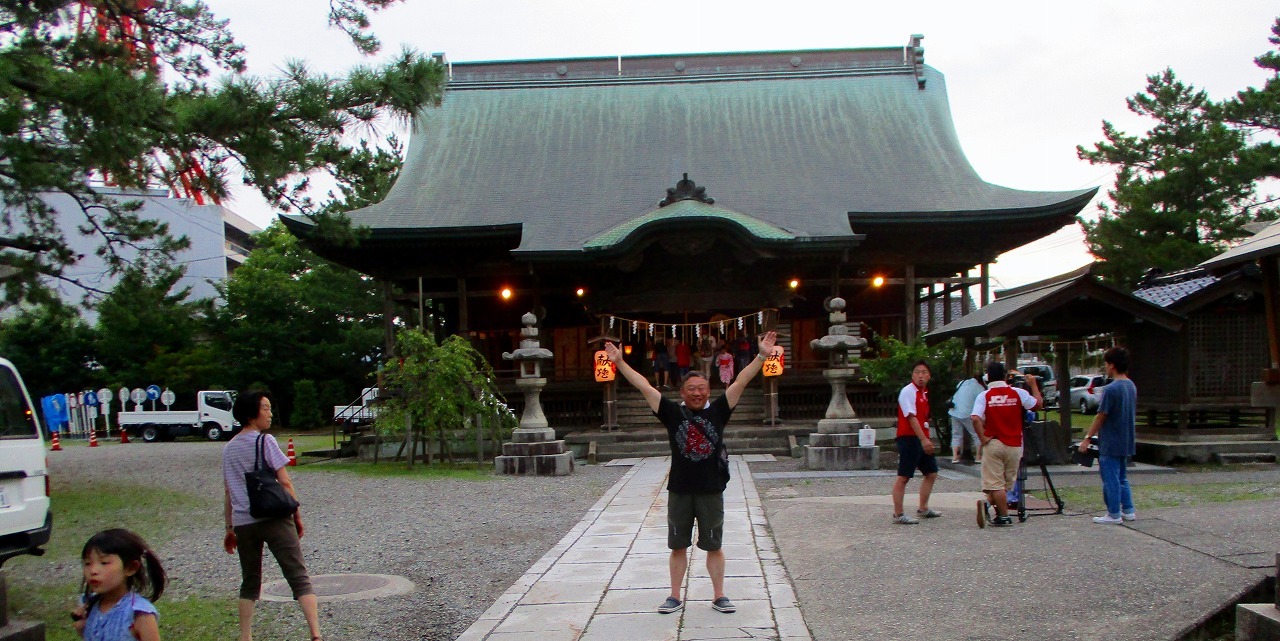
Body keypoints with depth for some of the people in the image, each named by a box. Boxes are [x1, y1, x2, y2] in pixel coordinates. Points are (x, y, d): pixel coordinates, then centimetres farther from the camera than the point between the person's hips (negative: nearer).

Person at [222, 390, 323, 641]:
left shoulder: (228, 448, 14)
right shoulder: (265, 441, -5)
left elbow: (228, 492, 17)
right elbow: (285, 482, -8)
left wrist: (230, 529, 23)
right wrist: (297, 516, 0)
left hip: (243, 523, 6)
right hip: (274, 518, -6)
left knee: (250, 583, 19)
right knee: (299, 578, -7)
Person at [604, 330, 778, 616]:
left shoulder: (718, 411, 0)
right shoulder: (673, 413, 0)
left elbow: (741, 382, -5)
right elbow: (644, 386, -3)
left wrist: (762, 356, -12)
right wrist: (620, 362, -8)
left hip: (711, 491, 0)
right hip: (679, 492, 1)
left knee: (714, 546, 10)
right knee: (678, 546, 10)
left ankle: (719, 596, 21)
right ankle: (675, 597, 21)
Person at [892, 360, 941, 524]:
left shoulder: (924, 393, 15)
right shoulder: (908, 391, -12)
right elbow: (911, 417, -20)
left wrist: (926, 439, 17)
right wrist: (923, 439, -26)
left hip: (922, 439, 10)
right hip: (909, 438, -10)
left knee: (931, 473, 15)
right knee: (903, 477, -6)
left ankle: (923, 509, 27)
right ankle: (898, 515, -2)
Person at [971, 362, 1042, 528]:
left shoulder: (983, 396, -6)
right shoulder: (1018, 393, -3)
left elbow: (976, 419, -19)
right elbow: (1038, 404, 10)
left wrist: (983, 438, -8)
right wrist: (1033, 384, 23)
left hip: (993, 444, -1)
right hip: (1014, 445, 1)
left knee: (996, 484, 3)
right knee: (1007, 482, 12)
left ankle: (1004, 516, -3)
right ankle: (988, 503, -3)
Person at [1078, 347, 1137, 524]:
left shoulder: (1111, 389, -19)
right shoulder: (1132, 386, 8)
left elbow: (1101, 417, -18)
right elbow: (1130, 414, 15)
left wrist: (1087, 438, -11)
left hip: (1110, 444, -8)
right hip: (1126, 443, 9)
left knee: (1110, 479, 0)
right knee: (1121, 477, 17)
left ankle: (1114, 514, 4)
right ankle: (1128, 511, 20)